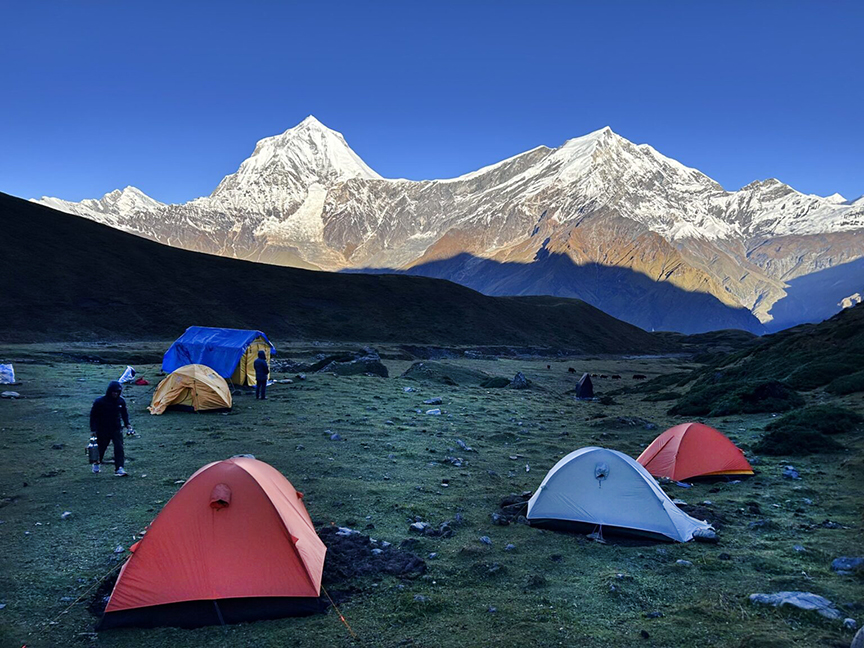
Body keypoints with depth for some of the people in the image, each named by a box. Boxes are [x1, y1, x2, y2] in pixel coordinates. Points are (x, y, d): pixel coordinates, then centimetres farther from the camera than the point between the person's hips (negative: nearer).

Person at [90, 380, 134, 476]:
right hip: (103, 430, -2)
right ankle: (96, 464, 41)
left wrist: (127, 424, 4)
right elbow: (93, 415, -6)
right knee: (101, 448, 13)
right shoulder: (99, 402, -12)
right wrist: (93, 429, -9)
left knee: (119, 448, -10)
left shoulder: (121, 401, -1)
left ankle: (119, 468, -12)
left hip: (117, 429, 2)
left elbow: (124, 413, 14)